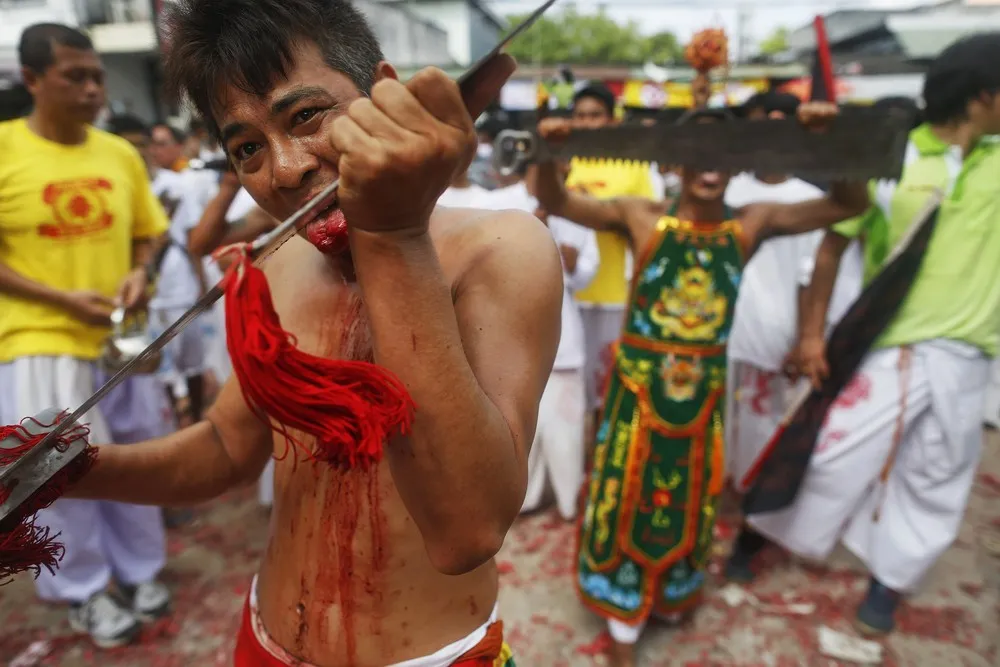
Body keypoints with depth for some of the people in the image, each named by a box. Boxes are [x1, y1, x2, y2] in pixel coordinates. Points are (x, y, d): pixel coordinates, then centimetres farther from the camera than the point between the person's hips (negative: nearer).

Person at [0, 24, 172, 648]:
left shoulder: (121, 152, 4)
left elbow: (147, 233, 12)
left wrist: (140, 274, -8)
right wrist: (63, 300, -19)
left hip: (120, 336, 4)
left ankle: (139, 571, 33)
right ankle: (85, 591, 27)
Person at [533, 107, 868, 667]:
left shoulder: (751, 225, -3)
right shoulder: (643, 218, -10)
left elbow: (851, 203, 1)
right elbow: (555, 203, -6)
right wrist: (549, 154, -26)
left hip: (703, 393, 3)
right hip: (639, 387, -2)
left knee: (688, 505, 20)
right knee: (630, 502, 11)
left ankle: (672, 594, 50)